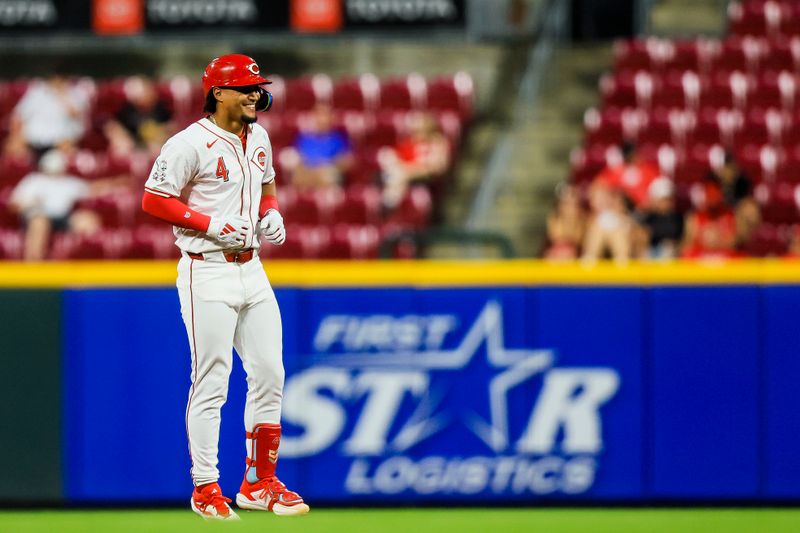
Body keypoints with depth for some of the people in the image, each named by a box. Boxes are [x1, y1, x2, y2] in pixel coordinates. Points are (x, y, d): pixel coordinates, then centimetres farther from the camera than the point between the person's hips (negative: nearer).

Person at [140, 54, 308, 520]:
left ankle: (260, 484, 16)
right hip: (208, 275, -8)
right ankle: (206, 489, 3)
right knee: (211, 383, -5)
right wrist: (213, 225, -19)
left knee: (269, 375, 7)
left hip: (252, 270, 8)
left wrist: (271, 215, 6)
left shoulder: (258, 138, 11)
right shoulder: (192, 144, -13)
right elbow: (154, 200, -13)